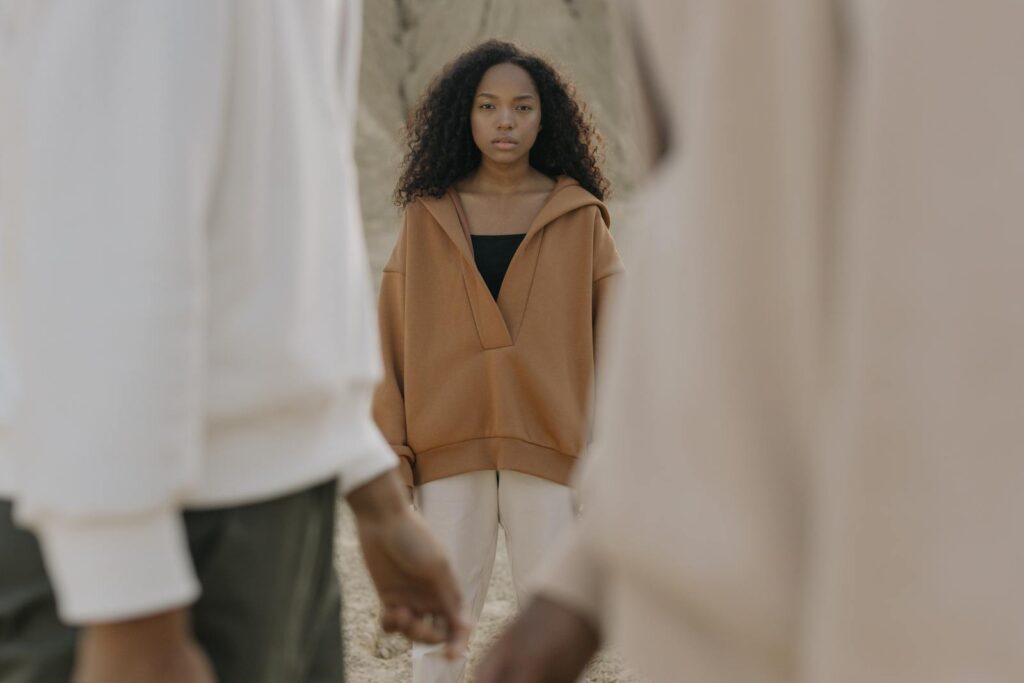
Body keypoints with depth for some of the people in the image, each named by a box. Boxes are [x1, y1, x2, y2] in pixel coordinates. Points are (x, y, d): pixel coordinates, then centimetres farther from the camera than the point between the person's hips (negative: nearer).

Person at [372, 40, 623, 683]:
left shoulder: (578, 216, 4)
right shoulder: (429, 215, 5)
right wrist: (390, 451, -1)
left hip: (548, 440, 0)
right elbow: (394, 338, 5)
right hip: (451, 442, 0)